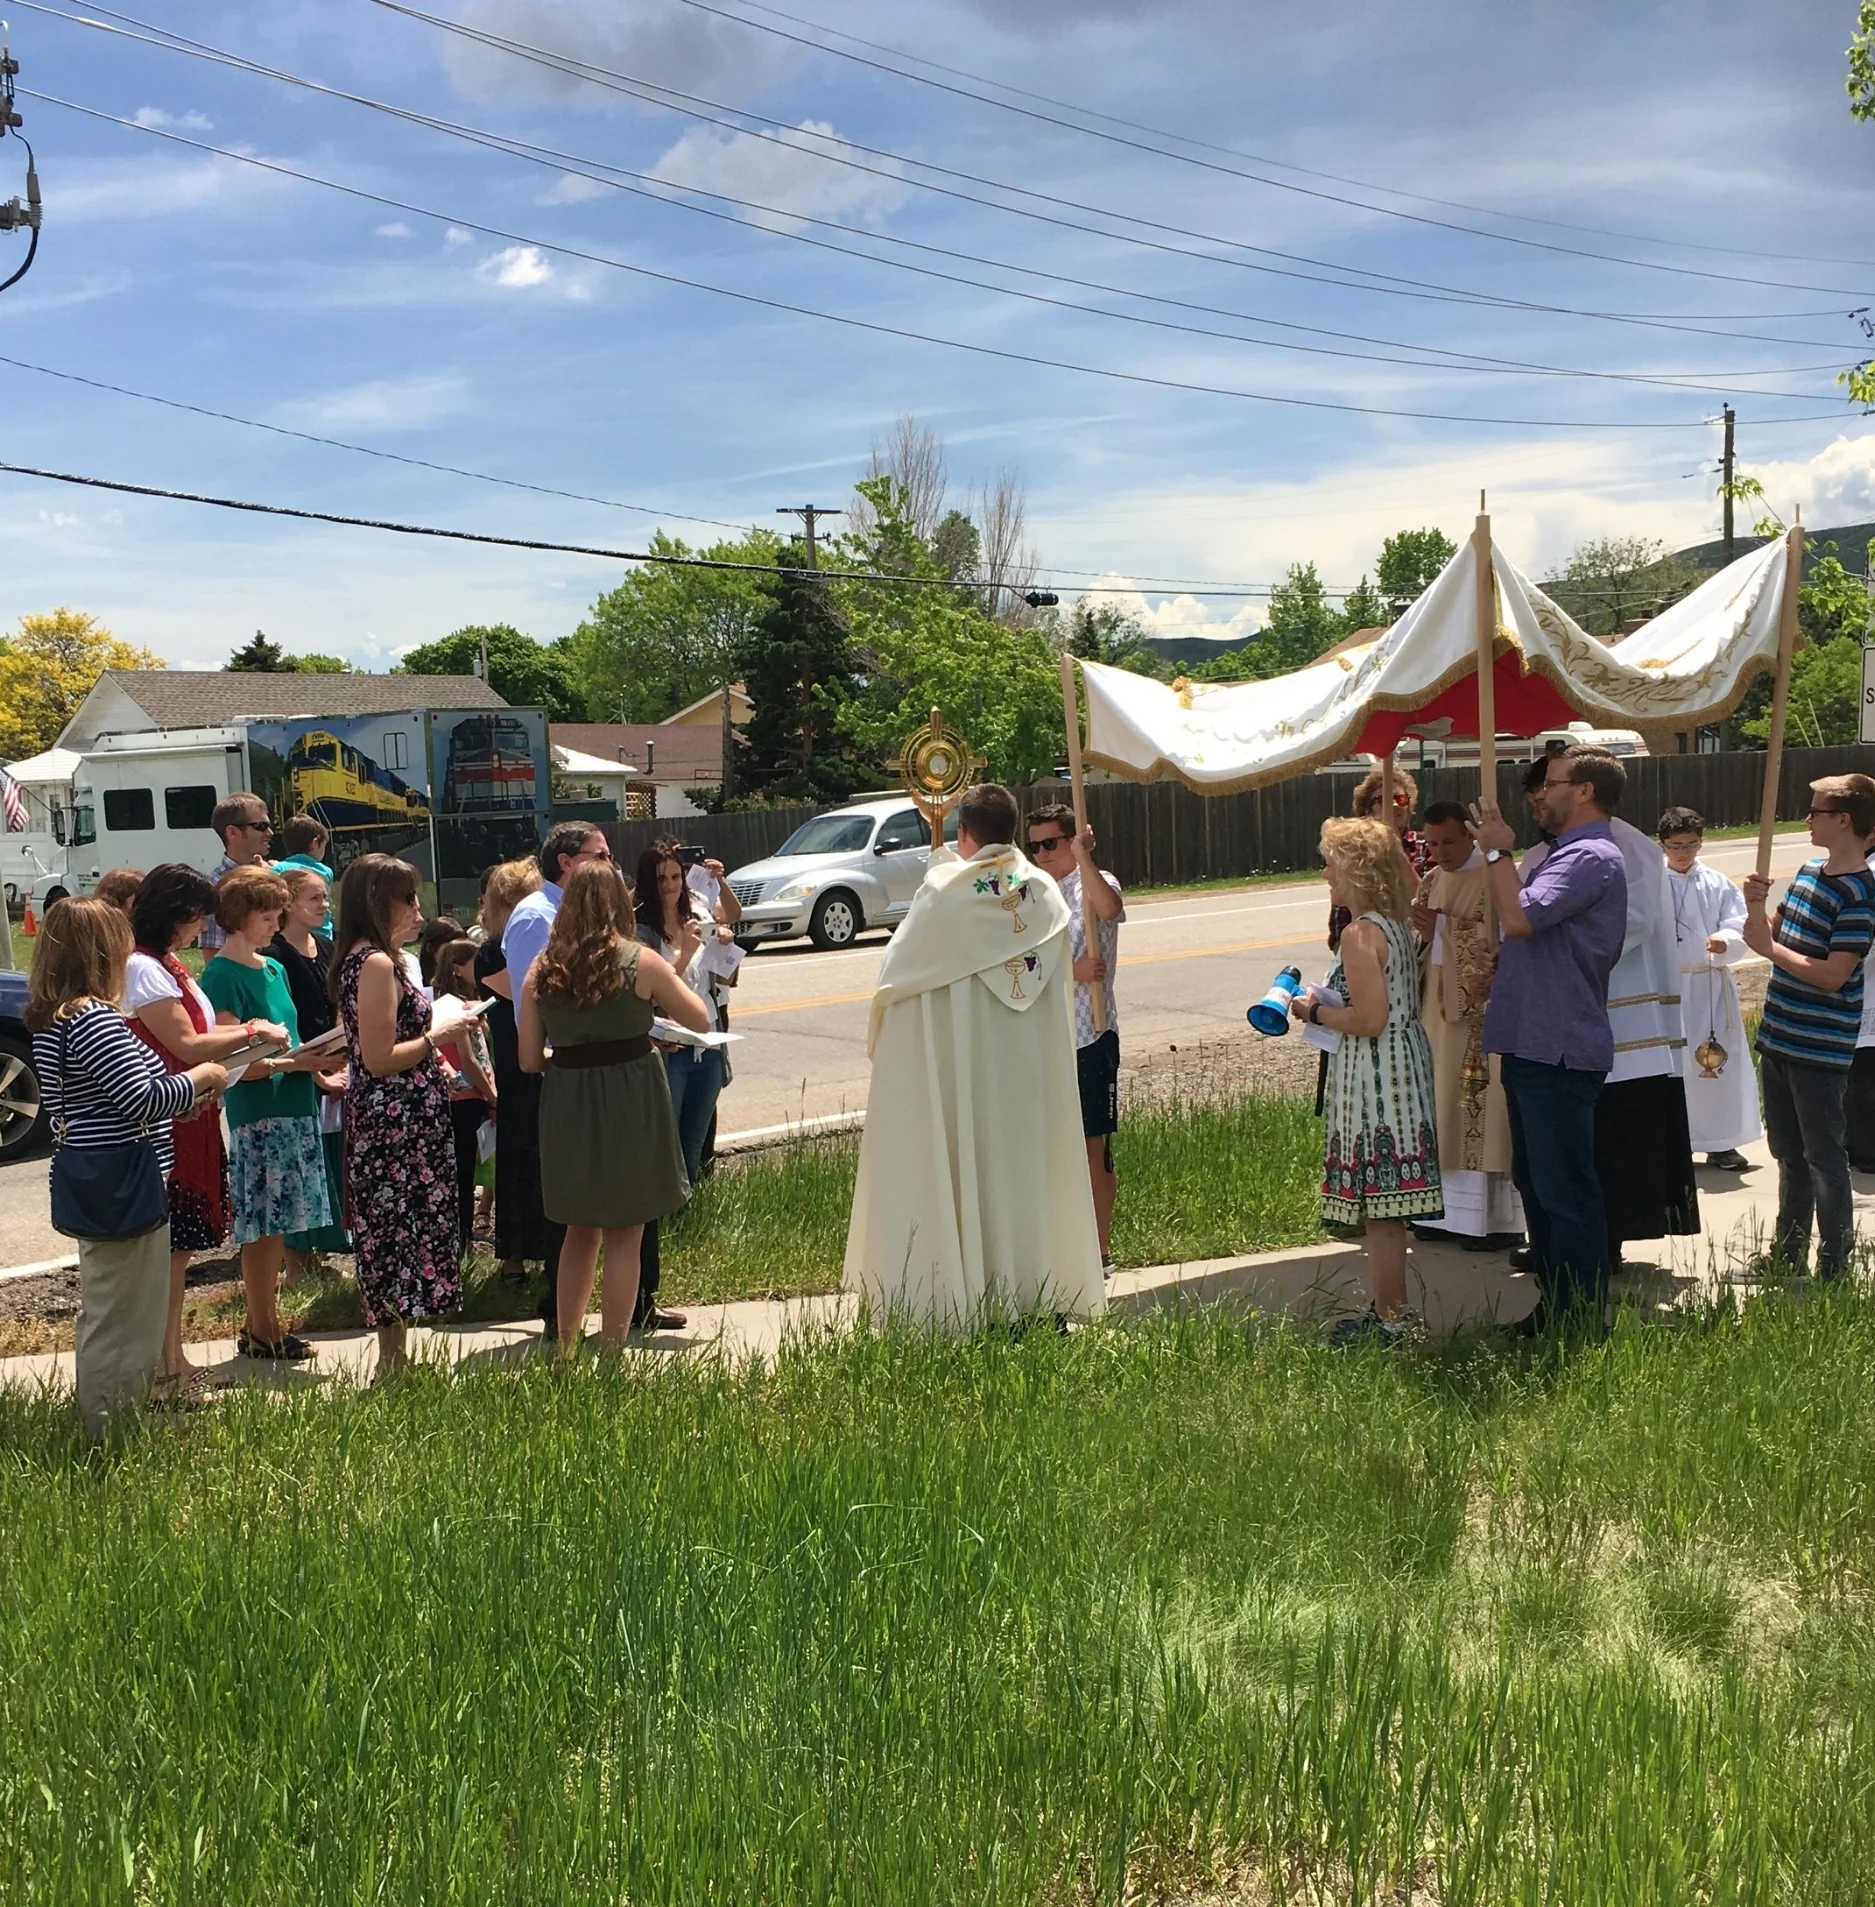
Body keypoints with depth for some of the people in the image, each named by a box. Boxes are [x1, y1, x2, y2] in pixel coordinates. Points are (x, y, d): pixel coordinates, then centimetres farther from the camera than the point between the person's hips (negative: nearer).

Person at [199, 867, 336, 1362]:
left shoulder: (274, 969, 16)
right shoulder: (221, 975, -10)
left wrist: (317, 1063, 6)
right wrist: (292, 1062, -20)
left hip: (292, 1109, 8)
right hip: (255, 1116, -8)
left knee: (276, 1226, 11)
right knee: (261, 1226, -2)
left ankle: (265, 1323, 19)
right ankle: (261, 1332, 6)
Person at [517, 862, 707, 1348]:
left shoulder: (541, 971, 0)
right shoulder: (641, 962, -8)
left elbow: (529, 1060, 1)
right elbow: (700, 1020, 2)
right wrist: (673, 976, 19)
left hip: (567, 1107, 3)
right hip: (630, 1105, -3)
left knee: (581, 1231, 19)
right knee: (623, 1236, 7)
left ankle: (568, 1346, 24)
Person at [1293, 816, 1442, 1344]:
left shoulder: (1360, 933, -18)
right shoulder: (1397, 925, 11)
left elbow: (1369, 1018, -23)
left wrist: (1315, 1011, -9)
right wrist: (1329, 998, 15)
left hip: (1373, 1079, -10)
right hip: (1404, 1067, 10)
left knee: (1377, 1208, -2)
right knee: (1386, 1205, 16)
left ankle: (1389, 1320, 5)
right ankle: (1394, 1310, 24)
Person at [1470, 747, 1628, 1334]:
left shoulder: (1591, 857, -15)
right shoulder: (1568, 854, 19)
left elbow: (1520, 917, -26)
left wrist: (1497, 851, -13)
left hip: (1559, 1051, -11)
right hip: (1534, 1044, 11)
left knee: (1565, 1190, -4)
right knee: (1535, 1181, 18)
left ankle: (1583, 1320, 4)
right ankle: (1554, 1302, 28)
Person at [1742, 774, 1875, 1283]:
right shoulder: (1808, 872, 7)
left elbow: (1833, 975, -23)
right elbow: (1775, 934, 15)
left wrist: (1770, 949, -17)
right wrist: (1756, 906, -4)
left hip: (1821, 1050, -9)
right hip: (1779, 1038, 9)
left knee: (1825, 1159, 1)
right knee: (1788, 1154, 18)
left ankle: (1834, 1269, 12)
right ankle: (1789, 1257, 31)